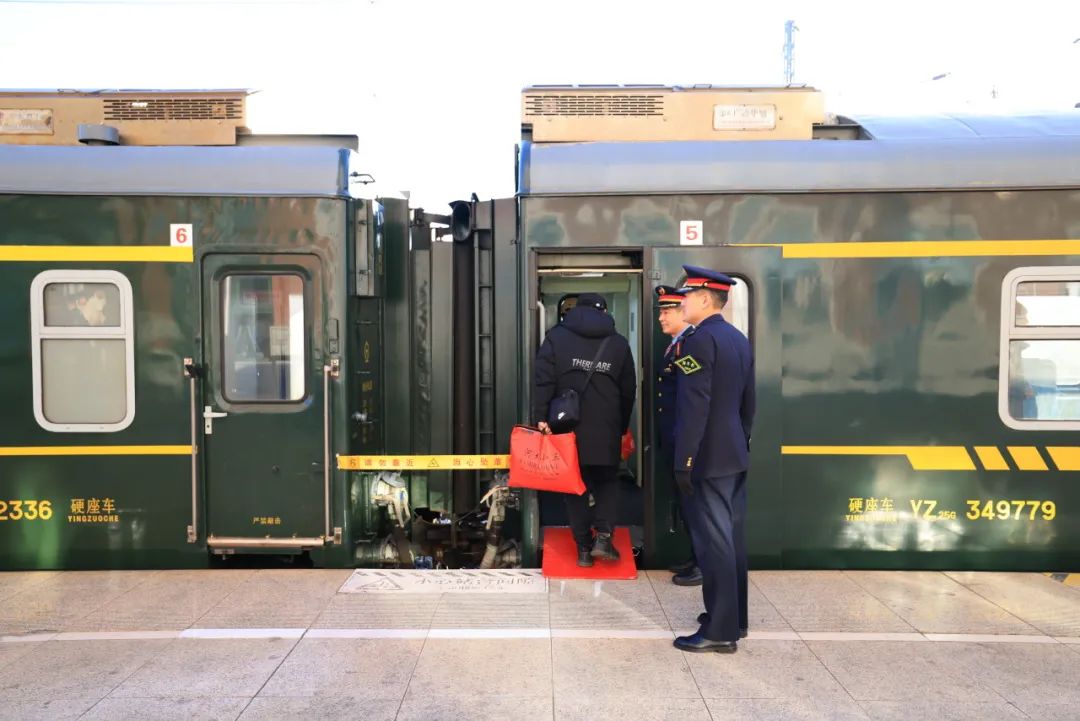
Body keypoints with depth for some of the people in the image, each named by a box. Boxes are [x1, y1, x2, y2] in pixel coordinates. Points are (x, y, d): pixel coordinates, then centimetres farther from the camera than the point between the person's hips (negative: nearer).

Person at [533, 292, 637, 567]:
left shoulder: (556, 336, 4)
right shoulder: (618, 343, 9)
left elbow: (543, 378, -8)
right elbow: (628, 390, 12)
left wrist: (541, 416, -10)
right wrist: (622, 426, 21)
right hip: (606, 430, 1)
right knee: (607, 482, 16)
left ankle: (584, 547, 9)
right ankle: (603, 535, -3)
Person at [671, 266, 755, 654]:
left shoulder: (699, 340, -16)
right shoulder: (740, 340, 13)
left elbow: (694, 406, -21)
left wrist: (683, 461, -19)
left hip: (709, 458, -9)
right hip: (735, 455, 9)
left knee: (714, 542, -3)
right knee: (732, 538, 15)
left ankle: (720, 631, 3)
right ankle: (735, 618, 26)